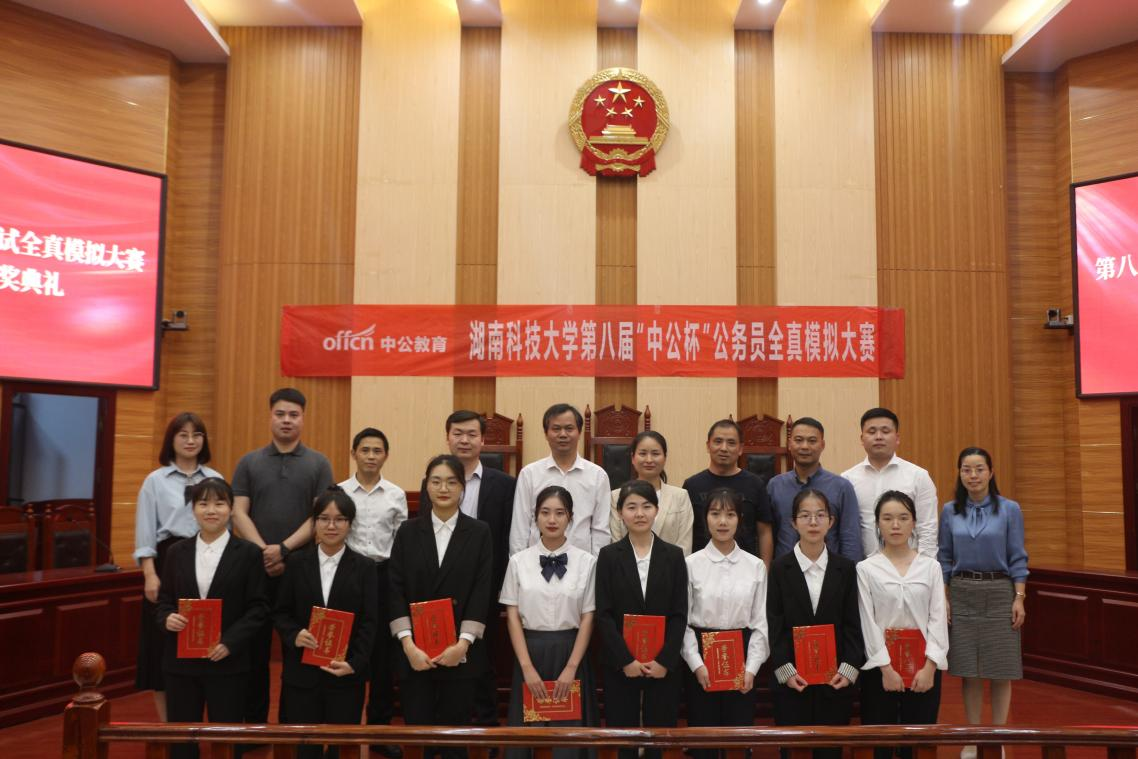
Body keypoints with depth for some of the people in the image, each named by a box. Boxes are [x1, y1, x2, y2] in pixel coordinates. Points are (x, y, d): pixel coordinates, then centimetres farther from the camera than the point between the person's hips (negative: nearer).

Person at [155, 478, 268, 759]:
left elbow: (258, 607, -5)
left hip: (227, 662, -3)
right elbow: (163, 600, 10)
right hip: (180, 661, 3)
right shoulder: (176, 552, 7)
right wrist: (167, 618, -13)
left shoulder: (248, 553, -3)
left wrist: (230, 643, -16)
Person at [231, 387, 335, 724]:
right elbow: (238, 513, 0)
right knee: (255, 648, 7)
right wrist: (263, 552, -12)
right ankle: (254, 721, 19)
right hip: (256, 567, 1)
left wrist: (284, 548, -14)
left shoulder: (319, 464, 3)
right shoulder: (249, 463, 7)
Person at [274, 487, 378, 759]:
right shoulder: (296, 562, 4)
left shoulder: (365, 567, 1)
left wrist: (354, 663, -15)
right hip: (301, 673, 1)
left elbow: (369, 622, -3)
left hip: (346, 674, -1)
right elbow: (280, 612, 6)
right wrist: (294, 635, -14)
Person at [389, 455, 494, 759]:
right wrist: (408, 645, -11)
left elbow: (482, 592, -3)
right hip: (415, 651, 1)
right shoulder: (408, 531, 4)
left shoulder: (479, 532, 2)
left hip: (460, 652, 0)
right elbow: (395, 589, -1)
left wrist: (463, 643, -13)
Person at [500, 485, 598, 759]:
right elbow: (512, 616, -2)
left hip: (570, 652, -1)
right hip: (530, 651, 1)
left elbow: (587, 618, -3)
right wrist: (527, 667, -8)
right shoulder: (518, 561, -1)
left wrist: (571, 667, -9)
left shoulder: (586, 562, -4)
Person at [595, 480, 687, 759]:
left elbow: (680, 614, 0)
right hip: (620, 664, 0)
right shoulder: (608, 555, 0)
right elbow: (604, 614, -4)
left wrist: (664, 660, -10)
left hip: (663, 664, 1)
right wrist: (625, 660, -12)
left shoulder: (674, 555, 3)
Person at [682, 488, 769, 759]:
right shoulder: (691, 564, -3)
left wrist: (751, 668, -5)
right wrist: (697, 665, -10)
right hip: (701, 656, -1)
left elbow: (761, 621, 2)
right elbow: (683, 620, -3)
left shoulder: (756, 566, 2)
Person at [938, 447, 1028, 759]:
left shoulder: (1009, 510, -3)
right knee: (968, 669, 6)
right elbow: (944, 557, 6)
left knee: (1000, 669, 4)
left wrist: (1019, 599, -8)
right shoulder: (950, 511, 2)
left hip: (999, 593, -1)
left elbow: (1018, 558, -2)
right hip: (962, 593, 2)